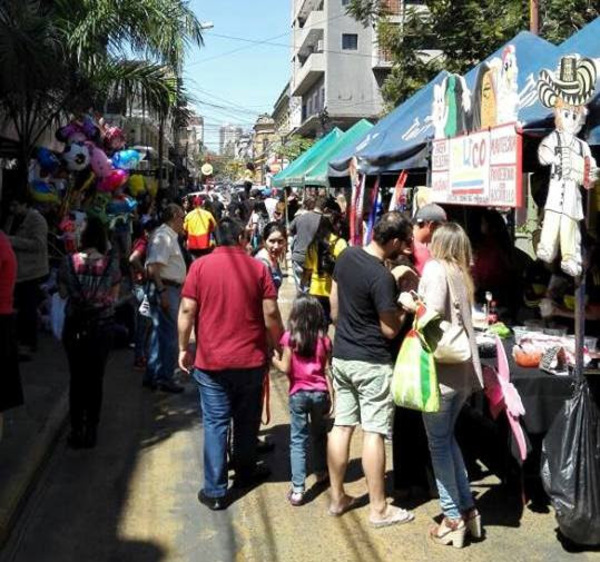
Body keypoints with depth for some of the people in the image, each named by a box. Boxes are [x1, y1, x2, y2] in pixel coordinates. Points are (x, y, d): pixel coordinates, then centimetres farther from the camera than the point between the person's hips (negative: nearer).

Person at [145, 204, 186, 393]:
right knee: (169, 335, -6)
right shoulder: (162, 236, -14)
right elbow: (153, 267, -22)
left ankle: (152, 376, 22)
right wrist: (162, 291, -26)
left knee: (161, 333, 14)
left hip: (171, 288, 10)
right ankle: (164, 378, 2)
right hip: (165, 288, -10)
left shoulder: (170, 236, 17)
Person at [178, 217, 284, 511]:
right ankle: (245, 471, 36)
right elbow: (271, 314, -5)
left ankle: (215, 491, 7)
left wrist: (183, 348, 5)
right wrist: (278, 347, 9)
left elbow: (187, 310, -6)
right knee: (247, 419, 18)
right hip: (251, 359, 1)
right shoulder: (258, 267, -3)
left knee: (215, 423, 5)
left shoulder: (200, 266, -4)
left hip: (211, 360, -1)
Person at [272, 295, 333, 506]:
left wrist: (274, 360, 9)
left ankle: (297, 489, -4)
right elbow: (327, 371, -2)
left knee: (298, 440, 1)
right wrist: (331, 396, 4)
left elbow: (286, 368, -10)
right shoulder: (324, 339, -2)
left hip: (298, 393, -2)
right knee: (320, 434, 22)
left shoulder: (290, 337, -10)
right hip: (320, 392, 2)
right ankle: (321, 472, 40)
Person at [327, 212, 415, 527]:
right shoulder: (382, 277, -22)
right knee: (373, 432, 0)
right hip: (371, 363, -8)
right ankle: (378, 509, 10)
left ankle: (337, 498, 23)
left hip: (341, 356, 8)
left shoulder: (346, 257, 2)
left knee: (341, 426, 12)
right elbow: (390, 330, -16)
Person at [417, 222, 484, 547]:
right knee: (447, 437, 19)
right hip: (463, 368, 7)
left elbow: (432, 313, -20)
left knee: (438, 443, 3)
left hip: (441, 368, -7)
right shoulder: (461, 274, 14)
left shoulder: (436, 267, -7)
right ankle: (467, 509, 21)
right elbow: (459, 318, 8)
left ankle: (453, 519, 9)